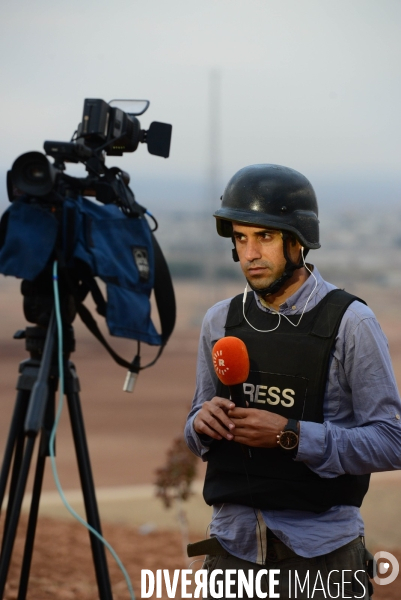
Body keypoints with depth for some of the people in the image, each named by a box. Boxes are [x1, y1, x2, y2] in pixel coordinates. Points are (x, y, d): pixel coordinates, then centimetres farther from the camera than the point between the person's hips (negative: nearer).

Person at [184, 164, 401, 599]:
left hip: (320, 552, -4)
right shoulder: (221, 321, 5)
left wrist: (292, 436, -21)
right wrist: (203, 423, -9)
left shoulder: (350, 323, -9)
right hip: (232, 543, 4)